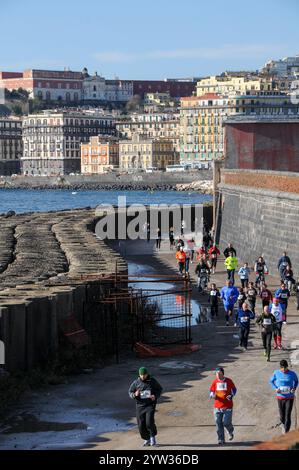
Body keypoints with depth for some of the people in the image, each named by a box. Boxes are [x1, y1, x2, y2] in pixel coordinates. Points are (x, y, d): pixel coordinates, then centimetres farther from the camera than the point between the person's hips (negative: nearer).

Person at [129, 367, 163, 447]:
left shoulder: (152, 381, -2)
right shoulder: (136, 382, -1)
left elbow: (160, 389, 10)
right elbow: (130, 392, 8)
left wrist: (156, 396, -10)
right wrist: (135, 394, -15)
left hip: (150, 405, -2)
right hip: (140, 405, 2)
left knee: (149, 422, -18)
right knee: (141, 425, 2)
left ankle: (153, 436, 9)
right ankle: (147, 439, 23)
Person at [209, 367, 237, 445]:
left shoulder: (228, 381, -2)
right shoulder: (215, 382, 3)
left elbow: (234, 389, 10)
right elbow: (211, 391, 11)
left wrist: (231, 395, -9)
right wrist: (212, 395, -12)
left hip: (227, 406, -2)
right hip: (217, 406, 2)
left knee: (226, 422, -6)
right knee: (218, 423, 0)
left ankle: (230, 432, 28)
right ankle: (221, 440, 9)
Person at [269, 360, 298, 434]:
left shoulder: (292, 374, -10)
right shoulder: (276, 373, -9)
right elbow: (271, 381, 6)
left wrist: (294, 388, -9)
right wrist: (275, 388, -10)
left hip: (290, 398, -1)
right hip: (280, 397, 1)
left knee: (288, 416, -6)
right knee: (282, 415, 12)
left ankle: (286, 432, 3)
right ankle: (283, 423, 46)